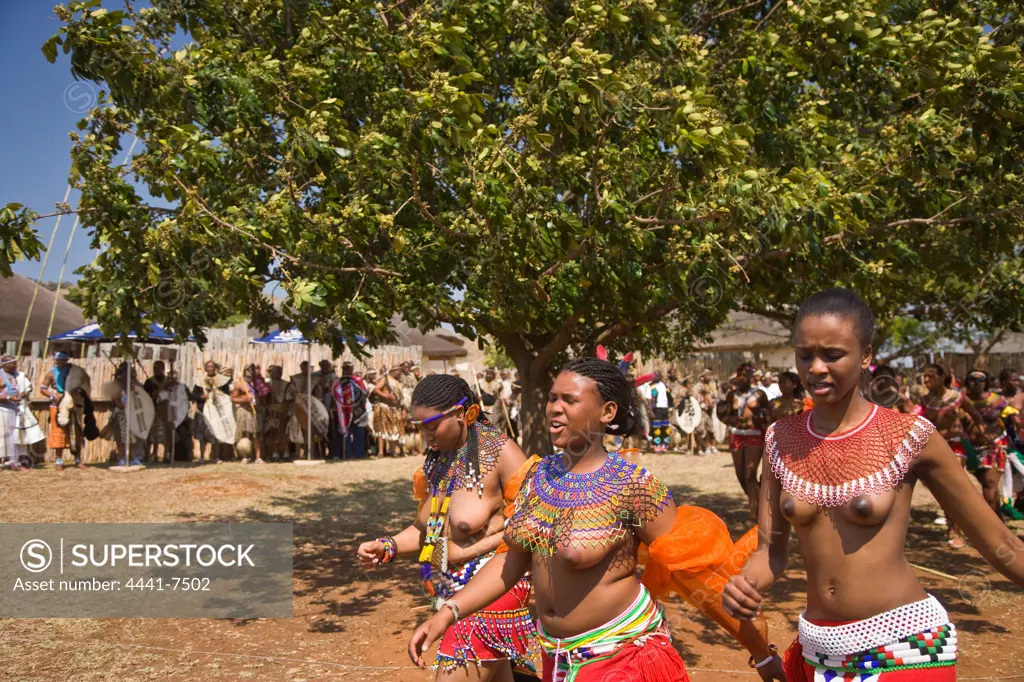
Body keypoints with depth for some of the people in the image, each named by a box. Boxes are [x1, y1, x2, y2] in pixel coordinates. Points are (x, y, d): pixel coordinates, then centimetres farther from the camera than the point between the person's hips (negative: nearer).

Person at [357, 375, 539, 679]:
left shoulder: (500, 452, -14)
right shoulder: (437, 459, 8)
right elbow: (425, 527, 16)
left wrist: (473, 549, -18)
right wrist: (388, 547, -1)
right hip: (452, 594, 7)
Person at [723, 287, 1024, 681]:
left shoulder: (909, 437, -12)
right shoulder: (781, 440, -3)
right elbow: (772, 549, 1)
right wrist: (745, 585, -17)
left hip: (903, 642, -3)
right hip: (820, 650, 4)